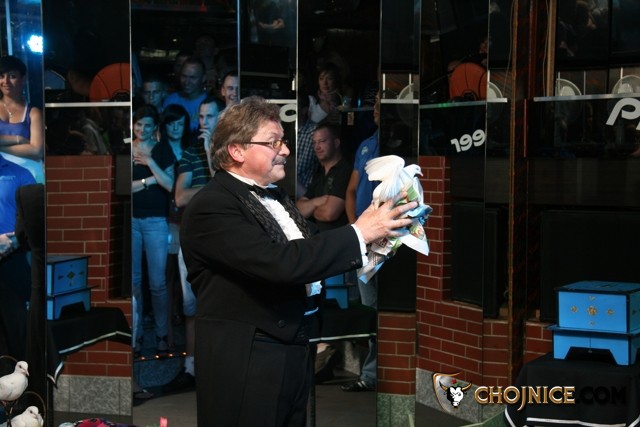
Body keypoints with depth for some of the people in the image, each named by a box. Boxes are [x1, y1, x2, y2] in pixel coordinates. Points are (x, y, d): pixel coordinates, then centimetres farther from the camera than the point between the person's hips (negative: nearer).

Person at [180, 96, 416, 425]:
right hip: (243, 368, -8)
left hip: (294, 356, 8)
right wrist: (358, 234, -18)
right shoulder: (211, 206, -16)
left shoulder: (274, 197, 13)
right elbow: (281, 264, -27)